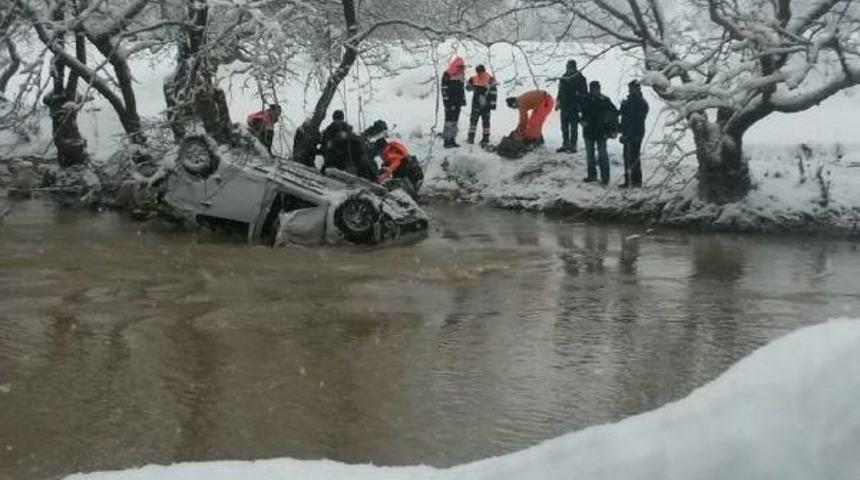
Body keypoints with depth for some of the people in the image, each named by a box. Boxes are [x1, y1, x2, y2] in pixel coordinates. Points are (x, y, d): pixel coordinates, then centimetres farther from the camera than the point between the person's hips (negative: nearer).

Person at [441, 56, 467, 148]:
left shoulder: (461, 75, 16)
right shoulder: (447, 75, -7)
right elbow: (444, 89, -11)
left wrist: (463, 99, 16)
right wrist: (446, 101, -16)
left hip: (458, 102, 8)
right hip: (450, 102, -8)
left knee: (455, 121, 9)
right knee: (449, 121, -11)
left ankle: (452, 140, 13)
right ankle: (446, 141, -11)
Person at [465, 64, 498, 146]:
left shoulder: (490, 80, -7)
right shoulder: (474, 79, 2)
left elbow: (493, 92, -5)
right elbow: (468, 88, 14)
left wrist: (493, 103, -7)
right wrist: (470, 84, -9)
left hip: (486, 105, -3)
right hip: (476, 104, 3)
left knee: (486, 121, 4)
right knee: (473, 119, 4)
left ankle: (485, 138, 13)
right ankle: (471, 136, 12)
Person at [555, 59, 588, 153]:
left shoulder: (580, 78, -5)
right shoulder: (563, 78, 13)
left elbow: (584, 93, -7)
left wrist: (581, 105, -15)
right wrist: (558, 102, 17)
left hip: (574, 107, -6)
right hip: (564, 106, 6)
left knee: (573, 128, -2)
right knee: (564, 127, 11)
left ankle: (572, 145, 2)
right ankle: (565, 145, 20)